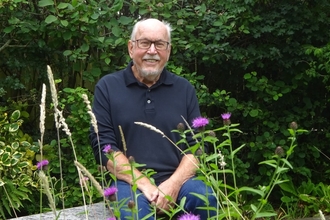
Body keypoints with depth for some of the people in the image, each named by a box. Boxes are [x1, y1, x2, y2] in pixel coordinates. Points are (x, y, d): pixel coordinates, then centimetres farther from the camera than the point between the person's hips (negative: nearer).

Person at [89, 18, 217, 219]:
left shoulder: (185, 89, 11)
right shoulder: (108, 87, 4)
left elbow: (197, 144, 6)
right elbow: (103, 144, -4)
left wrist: (174, 184, -12)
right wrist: (144, 183, -14)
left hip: (177, 180, 3)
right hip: (128, 181, -2)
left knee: (205, 198, -27)